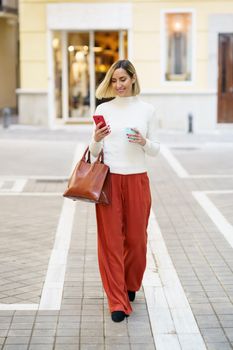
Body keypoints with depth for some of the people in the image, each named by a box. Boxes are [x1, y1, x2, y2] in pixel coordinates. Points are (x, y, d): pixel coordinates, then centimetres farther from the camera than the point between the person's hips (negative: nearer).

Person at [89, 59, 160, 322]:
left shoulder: (146, 110, 3)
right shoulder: (103, 109, 4)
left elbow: (155, 150, 6)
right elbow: (94, 152, 6)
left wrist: (143, 142, -15)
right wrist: (96, 140, -16)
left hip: (137, 180, 0)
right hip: (109, 180, 0)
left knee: (136, 238, 9)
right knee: (110, 240, -1)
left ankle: (130, 286, 35)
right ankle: (118, 302, 6)